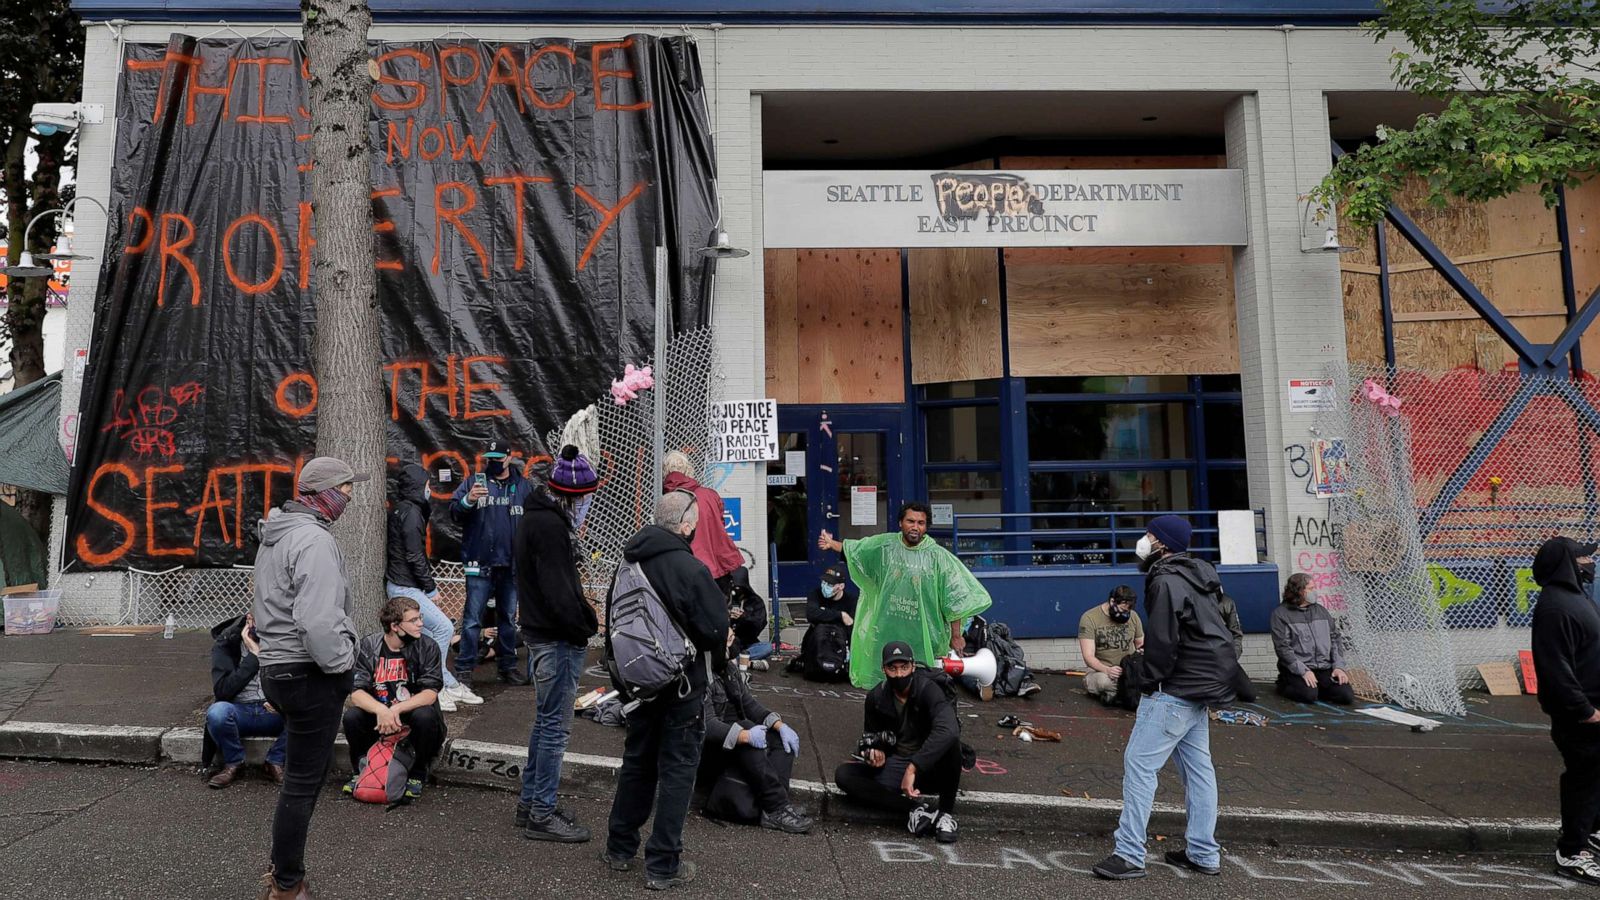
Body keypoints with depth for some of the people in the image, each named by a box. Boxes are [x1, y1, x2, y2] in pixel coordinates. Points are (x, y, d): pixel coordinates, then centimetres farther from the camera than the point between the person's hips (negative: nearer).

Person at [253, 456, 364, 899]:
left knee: (303, 774, 22)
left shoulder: (275, 536, 14)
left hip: (277, 668, 10)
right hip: (310, 675, -10)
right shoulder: (314, 540, -19)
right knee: (303, 782, 2)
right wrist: (342, 664, -15)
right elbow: (317, 622, -28)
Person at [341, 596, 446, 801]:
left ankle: (417, 775, -7)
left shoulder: (427, 647, -9)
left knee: (425, 716, -33)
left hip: (410, 714, -1)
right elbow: (356, 693, -15)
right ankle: (361, 771, 2)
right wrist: (381, 710, -35)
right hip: (378, 715, 1)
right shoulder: (369, 646, -7)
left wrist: (396, 710, -32)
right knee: (351, 716, -26)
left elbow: (430, 693, -17)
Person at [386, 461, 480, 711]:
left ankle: (450, 686, 17)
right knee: (444, 627, -9)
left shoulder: (400, 509, 14)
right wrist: (430, 588, -10)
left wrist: (428, 581, 16)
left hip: (402, 585, 10)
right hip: (405, 588, -10)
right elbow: (415, 557, -19)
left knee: (427, 637, 12)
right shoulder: (411, 512, -16)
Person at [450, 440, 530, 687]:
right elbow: (453, 512, -7)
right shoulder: (472, 483, 1)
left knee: (509, 618, 13)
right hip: (480, 564, -3)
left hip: (511, 564, 3)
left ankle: (508, 666, 23)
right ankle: (464, 670, 2)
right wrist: (468, 501, -28)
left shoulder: (522, 487, 7)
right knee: (473, 618, -3)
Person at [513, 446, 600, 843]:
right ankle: (542, 814, 7)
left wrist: (584, 613, 10)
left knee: (546, 720, 19)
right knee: (555, 724, -2)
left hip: (540, 632, 11)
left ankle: (530, 802, 29)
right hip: (558, 637, -11)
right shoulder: (550, 524, -19)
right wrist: (585, 625, -14)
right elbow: (557, 590, -24)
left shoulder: (535, 516, 14)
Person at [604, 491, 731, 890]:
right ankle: (663, 865, 10)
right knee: (677, 769, 5)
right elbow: (715, 629, -18)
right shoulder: (691, 569, -23)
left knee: (637, 760, 20)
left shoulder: (629, 563, -2)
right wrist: (718, 662, 2)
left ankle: (620, 848, 32)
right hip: (681, 682, -6)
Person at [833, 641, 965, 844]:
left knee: (950, 741, -36)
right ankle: (914, 807, -25)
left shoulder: (928, 690, -20)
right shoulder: (876, 697, -4)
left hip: (931, 768, -4)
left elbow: (947, 731, -39)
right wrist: (875, 751, -10)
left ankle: (946, 812, -16)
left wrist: (913, 767, -43)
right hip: (894, 765, 5)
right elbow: (870, 736, 15)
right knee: (843, 774, -17)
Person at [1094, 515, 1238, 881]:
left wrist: (1152, 682, -8)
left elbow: (1163, 641, -21)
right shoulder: (1195, 576, 13)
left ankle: (1130, 855, -6)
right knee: (1197, 766, 14)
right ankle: (1204, 854, 21)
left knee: (1139, 762, -8)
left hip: (1176, 689, -11)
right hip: (1202, 685, 11)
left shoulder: (1167, 582, -18)